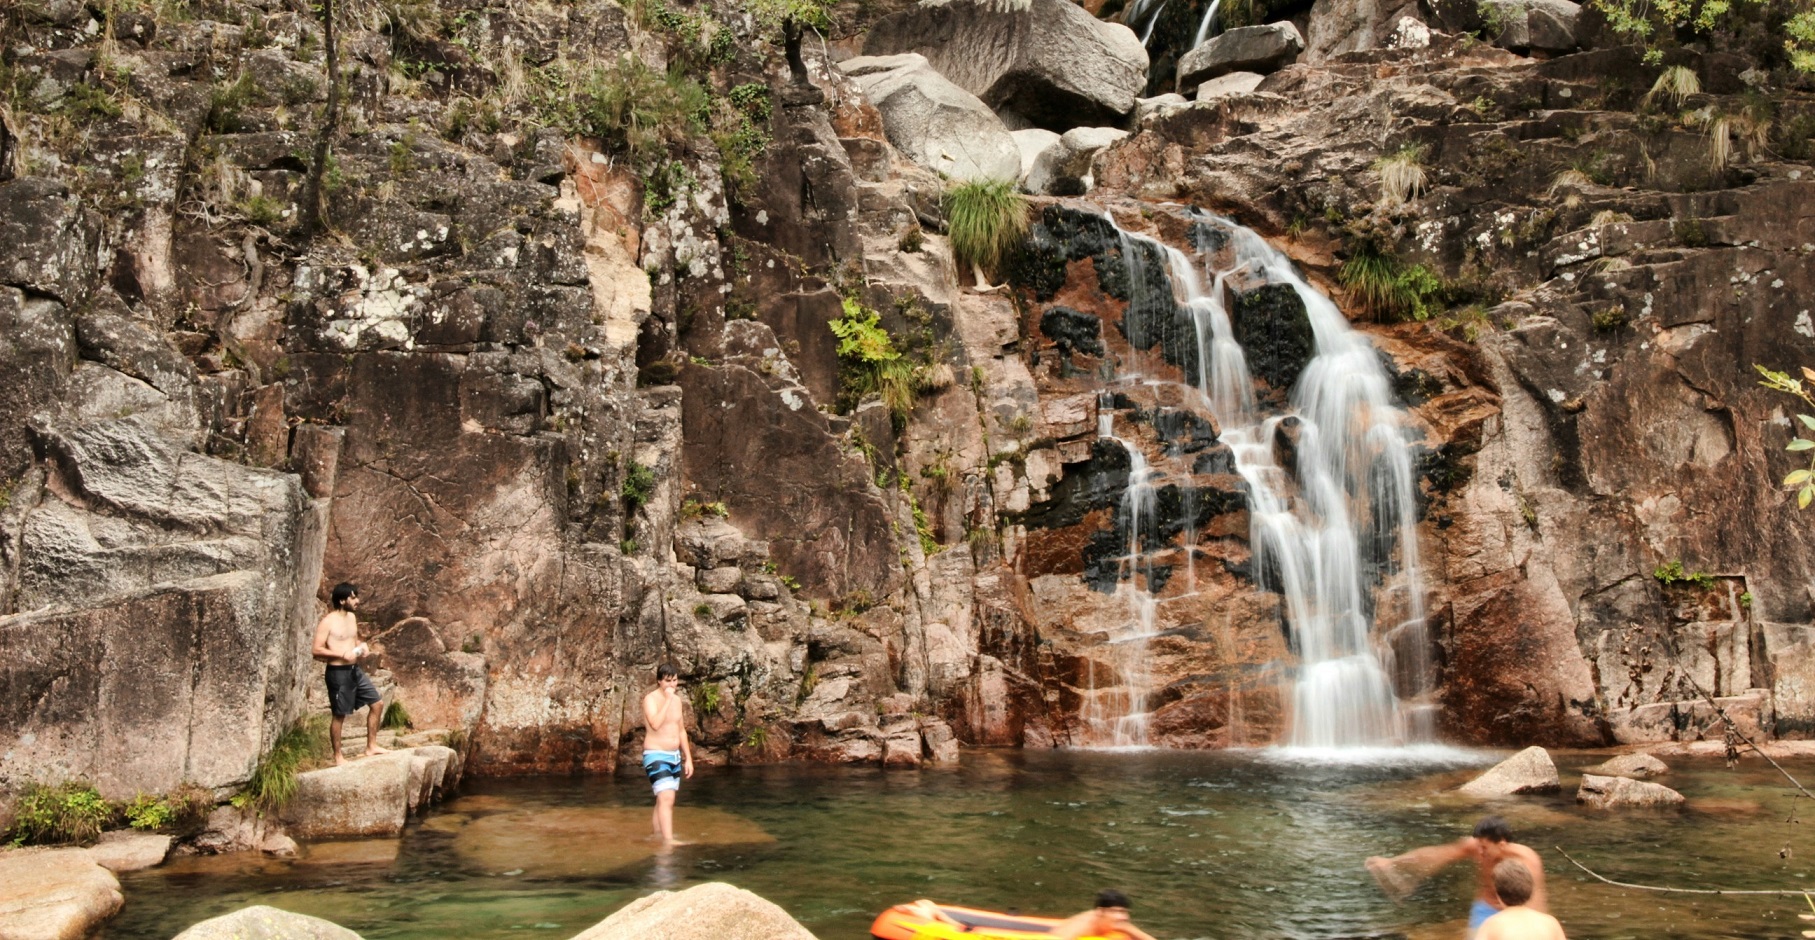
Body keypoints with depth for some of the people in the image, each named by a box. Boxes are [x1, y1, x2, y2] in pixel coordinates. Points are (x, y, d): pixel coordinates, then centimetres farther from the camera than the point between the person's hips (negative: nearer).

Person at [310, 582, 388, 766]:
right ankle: (338, 757, 13)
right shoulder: (328, 621, -14)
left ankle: (371, 746, 19)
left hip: (355, 670, 8)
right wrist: (342, 654, -24)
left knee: (376, 703, 9)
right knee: (339, 716, 1)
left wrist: (361, 647, 3)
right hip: (338, 672, -8)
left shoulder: (352, 617, 10)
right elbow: (316, 650, -17)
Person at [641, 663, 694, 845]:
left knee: (664, 799, 12)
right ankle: (668, 840, -23)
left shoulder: (677, 700, 10)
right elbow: (655, 724, -29)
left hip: (674, 756, 8)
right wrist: (668, 699, -25)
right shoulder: (650, 699, -12)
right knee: (666, 799, -18)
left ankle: (658, 835, 21)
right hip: (656, 756, -8)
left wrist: (688, 758, 15)